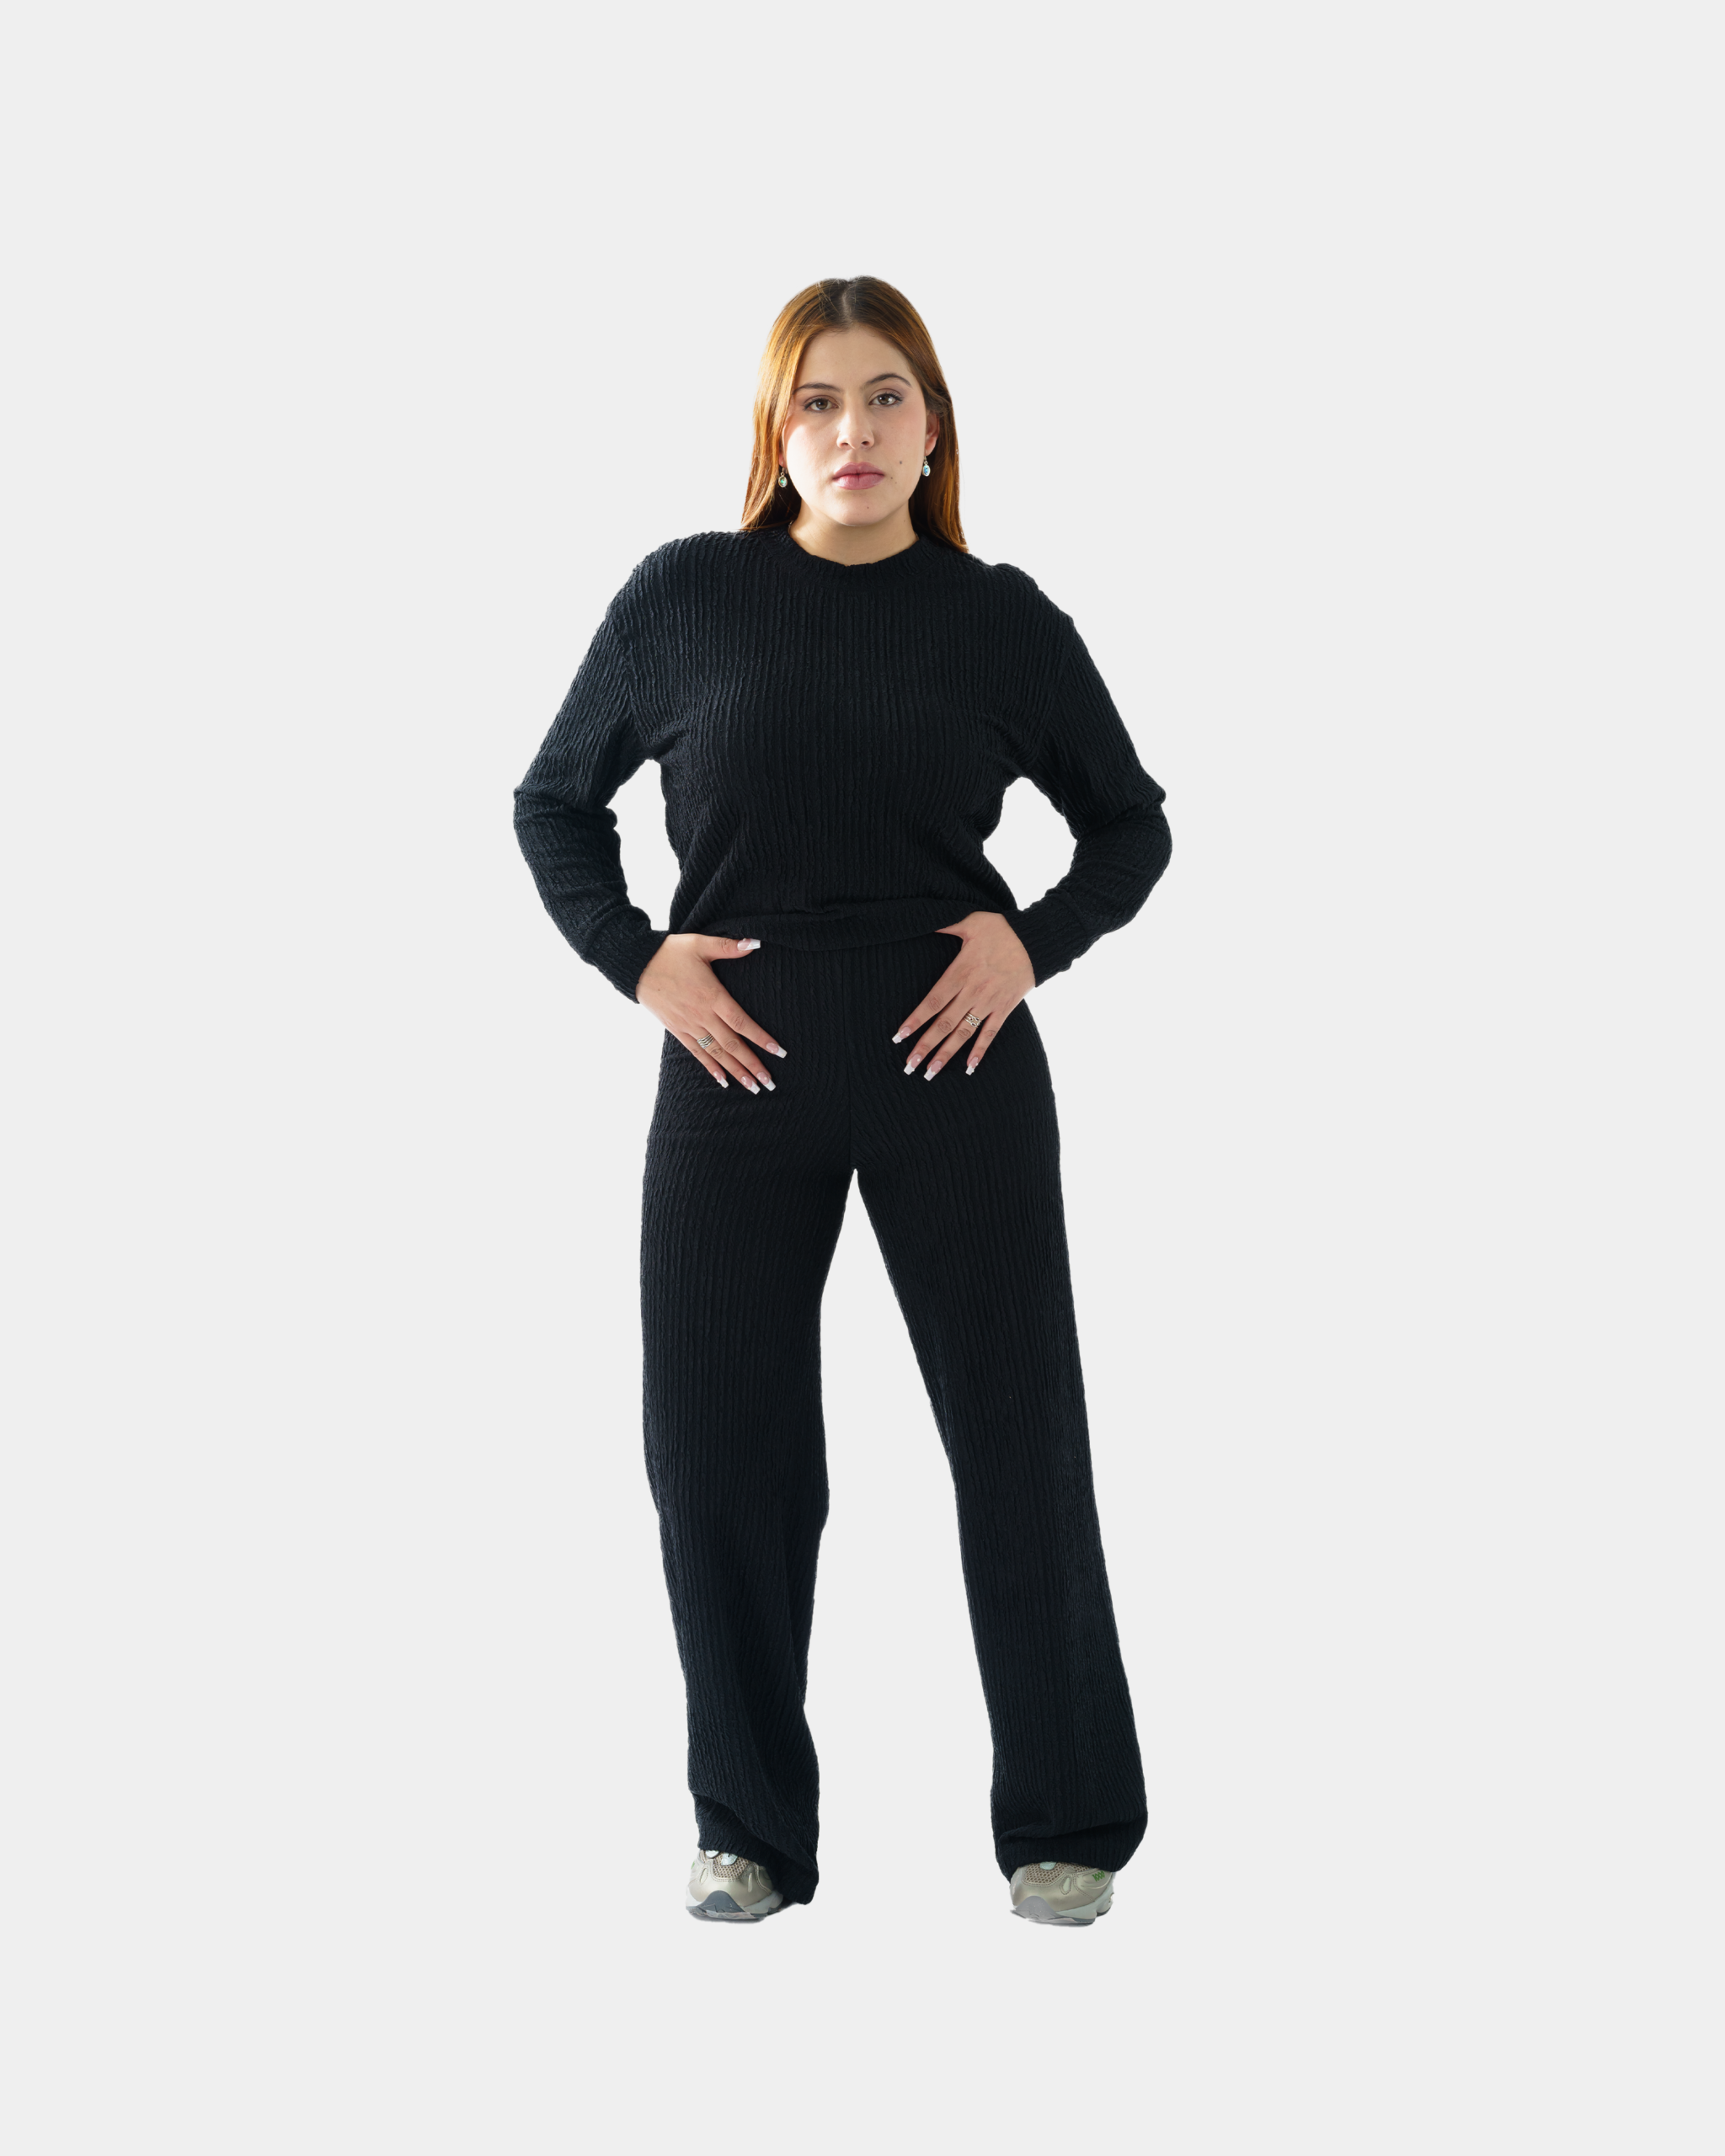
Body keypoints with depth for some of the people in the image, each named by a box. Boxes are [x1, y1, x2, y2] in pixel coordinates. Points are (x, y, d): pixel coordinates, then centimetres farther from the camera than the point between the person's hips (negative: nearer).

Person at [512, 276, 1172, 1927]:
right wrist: (635, 958, -2)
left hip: (952, 1052, 0)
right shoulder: (685, 596, 2)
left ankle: (1069, 1822, 17)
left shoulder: (1002, 618, 3)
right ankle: (750, 1828, 20)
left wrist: (1036, 938, -4)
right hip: (736, 1058, 1)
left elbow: (1130, 822, 14)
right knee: (717, 1439, 4)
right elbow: (553, 803, 13)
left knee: (1016, 1429, 3)